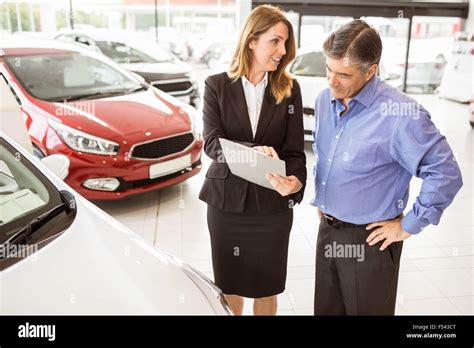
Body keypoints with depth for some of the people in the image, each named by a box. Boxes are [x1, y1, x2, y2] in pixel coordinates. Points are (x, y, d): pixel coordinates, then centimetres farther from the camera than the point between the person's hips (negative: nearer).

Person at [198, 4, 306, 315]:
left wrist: (296, 181, -26)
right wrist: (251, 151, -31)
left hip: (273, 203, 1)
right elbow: (212, 142, -12)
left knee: (266, 287, 14)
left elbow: (294, 149, -4)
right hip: (227, 201, 0)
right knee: (229, 284, 17)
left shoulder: (290, 88, -1)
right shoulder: (217, 85, -3)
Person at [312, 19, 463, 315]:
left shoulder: (402, 114, -22)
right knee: (326, 309, 21)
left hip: (369, 239, -6)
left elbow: (445, 174, -19)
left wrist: (409, 226, -13)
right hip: (327, 230, 6)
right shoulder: (325, 100, 0)